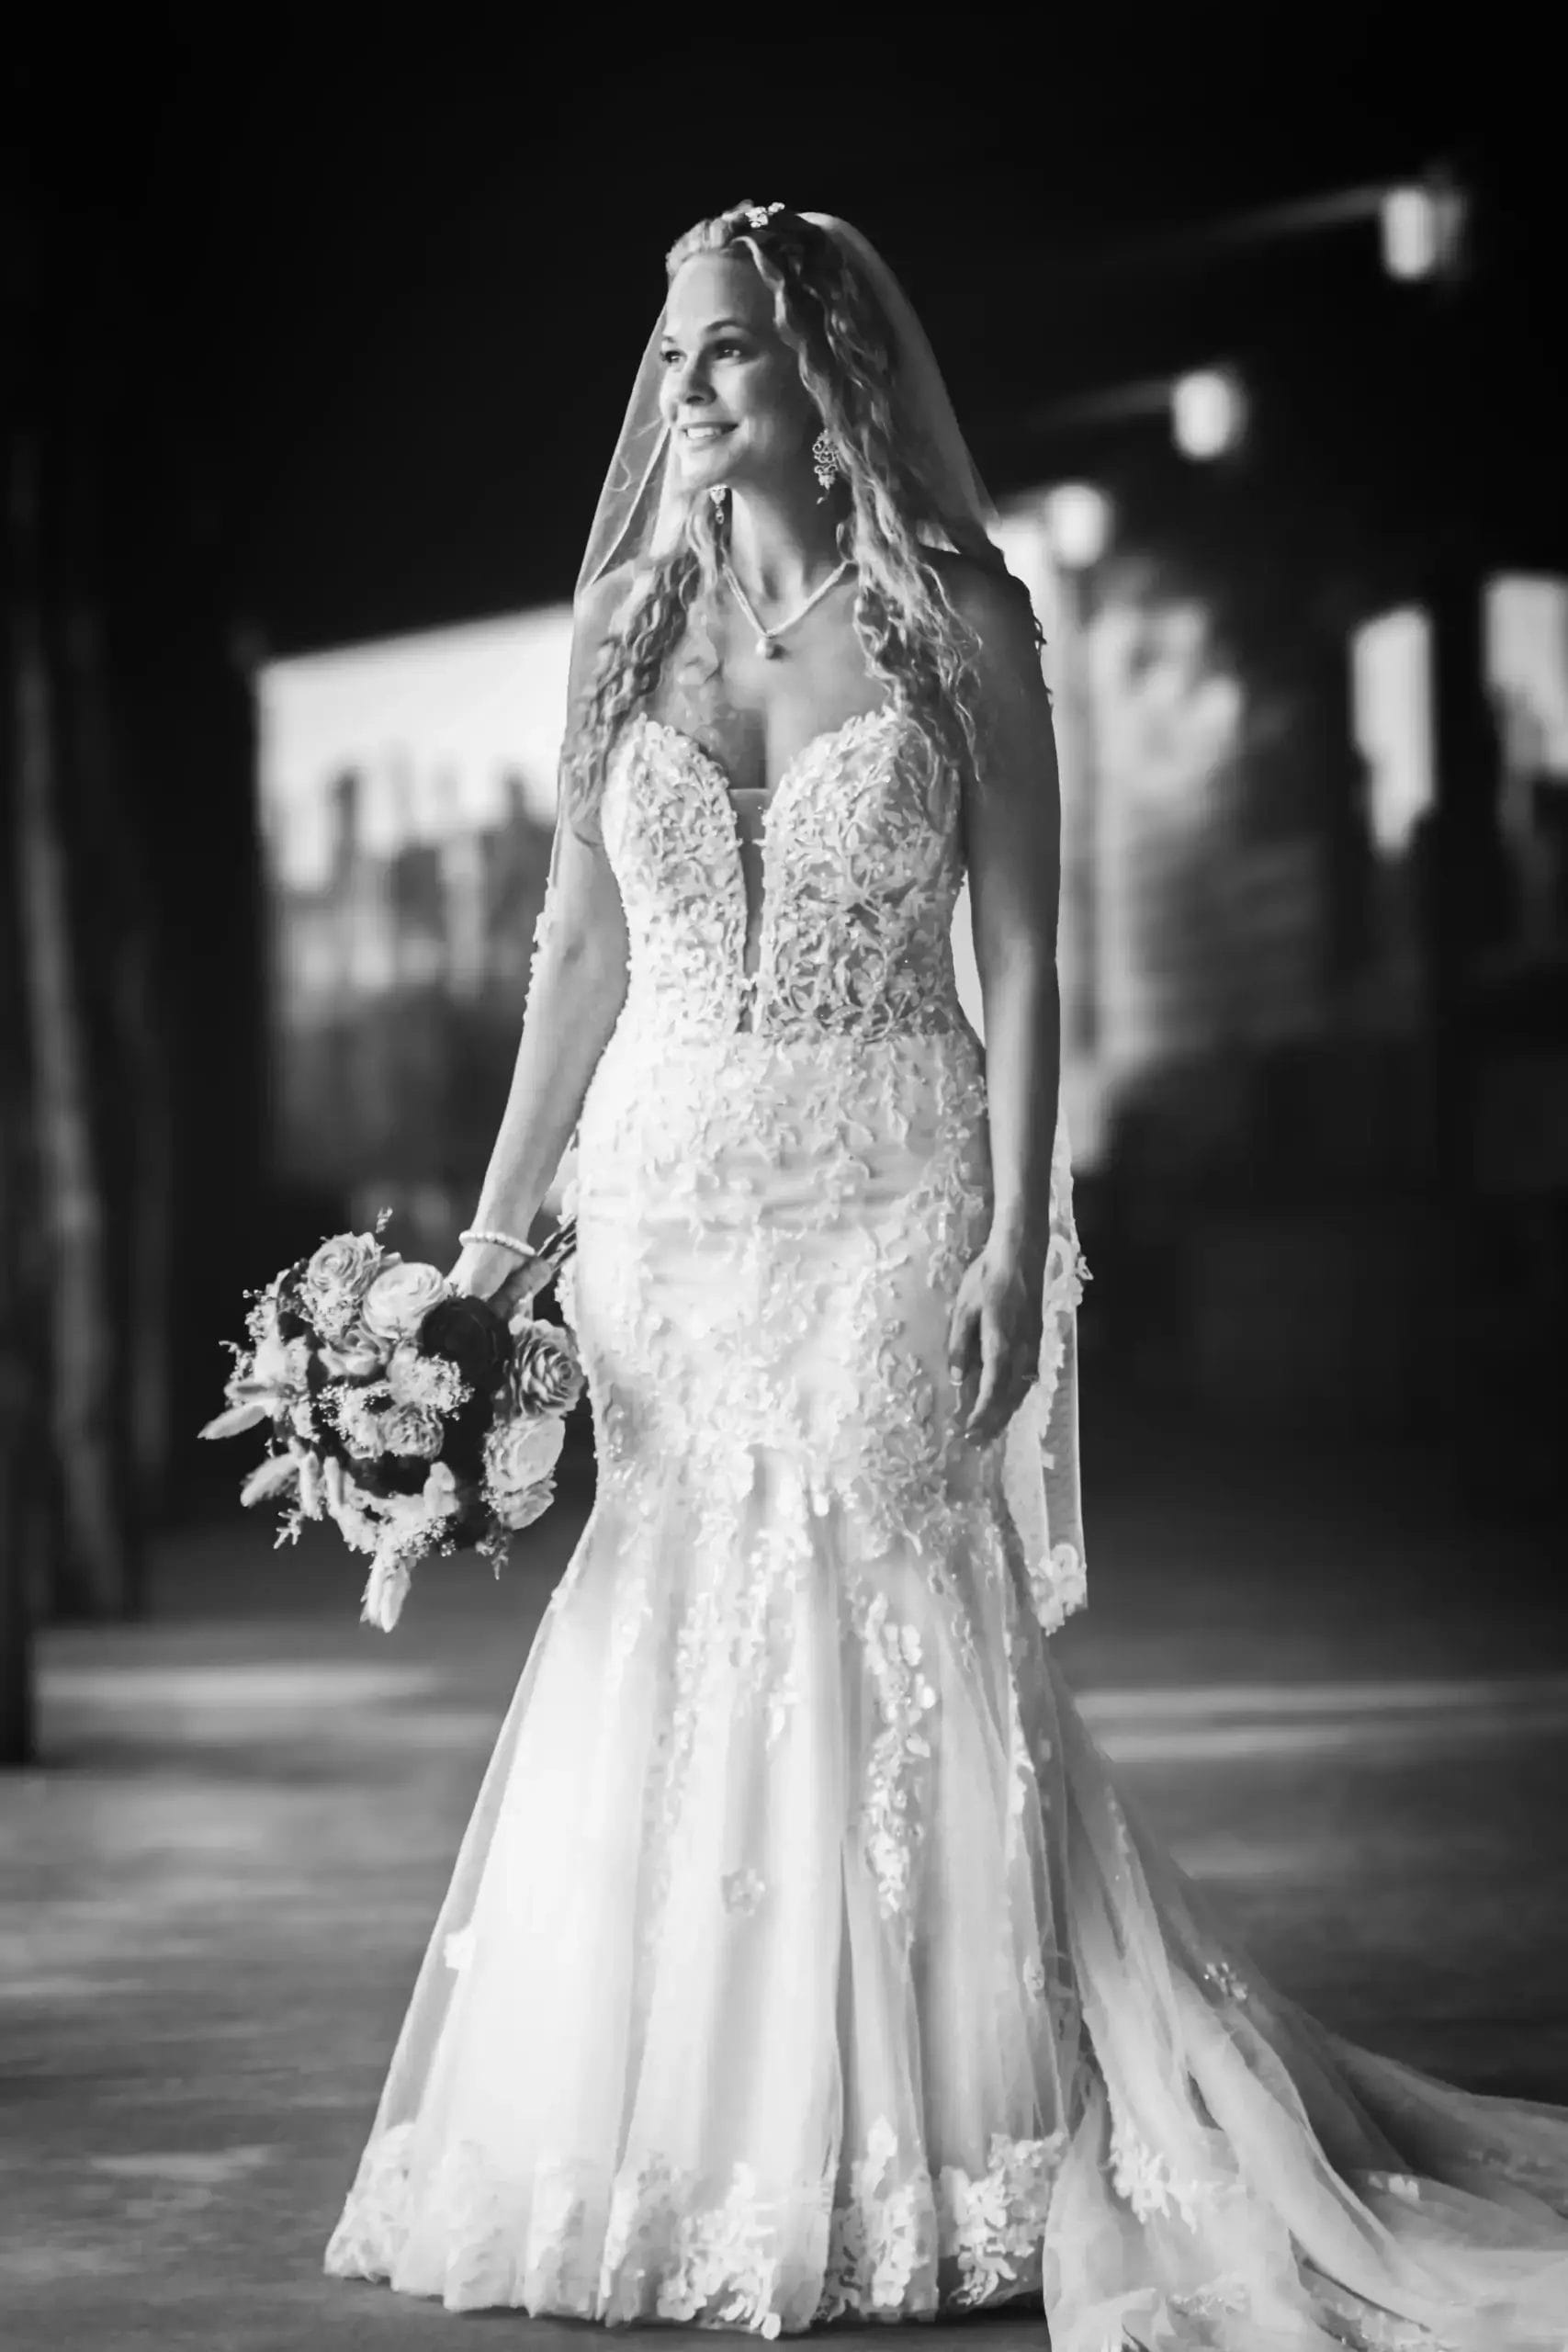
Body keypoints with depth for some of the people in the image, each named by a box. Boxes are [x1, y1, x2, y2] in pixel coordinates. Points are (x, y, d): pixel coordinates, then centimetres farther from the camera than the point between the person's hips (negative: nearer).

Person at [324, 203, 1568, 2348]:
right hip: (663, 1198, 4)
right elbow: (577, 954, 9)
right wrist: (491, 1239, 6)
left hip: (886, 1198, -3)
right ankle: (666, 2155, 18)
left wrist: (1018, 1240, -12)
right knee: (658, 1670, 5)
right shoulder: (633, 624, 7)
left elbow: (1021, 961, -4)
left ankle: (918, 2167, 9)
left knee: (895, 1651, -3)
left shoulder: (958, 620, -2)